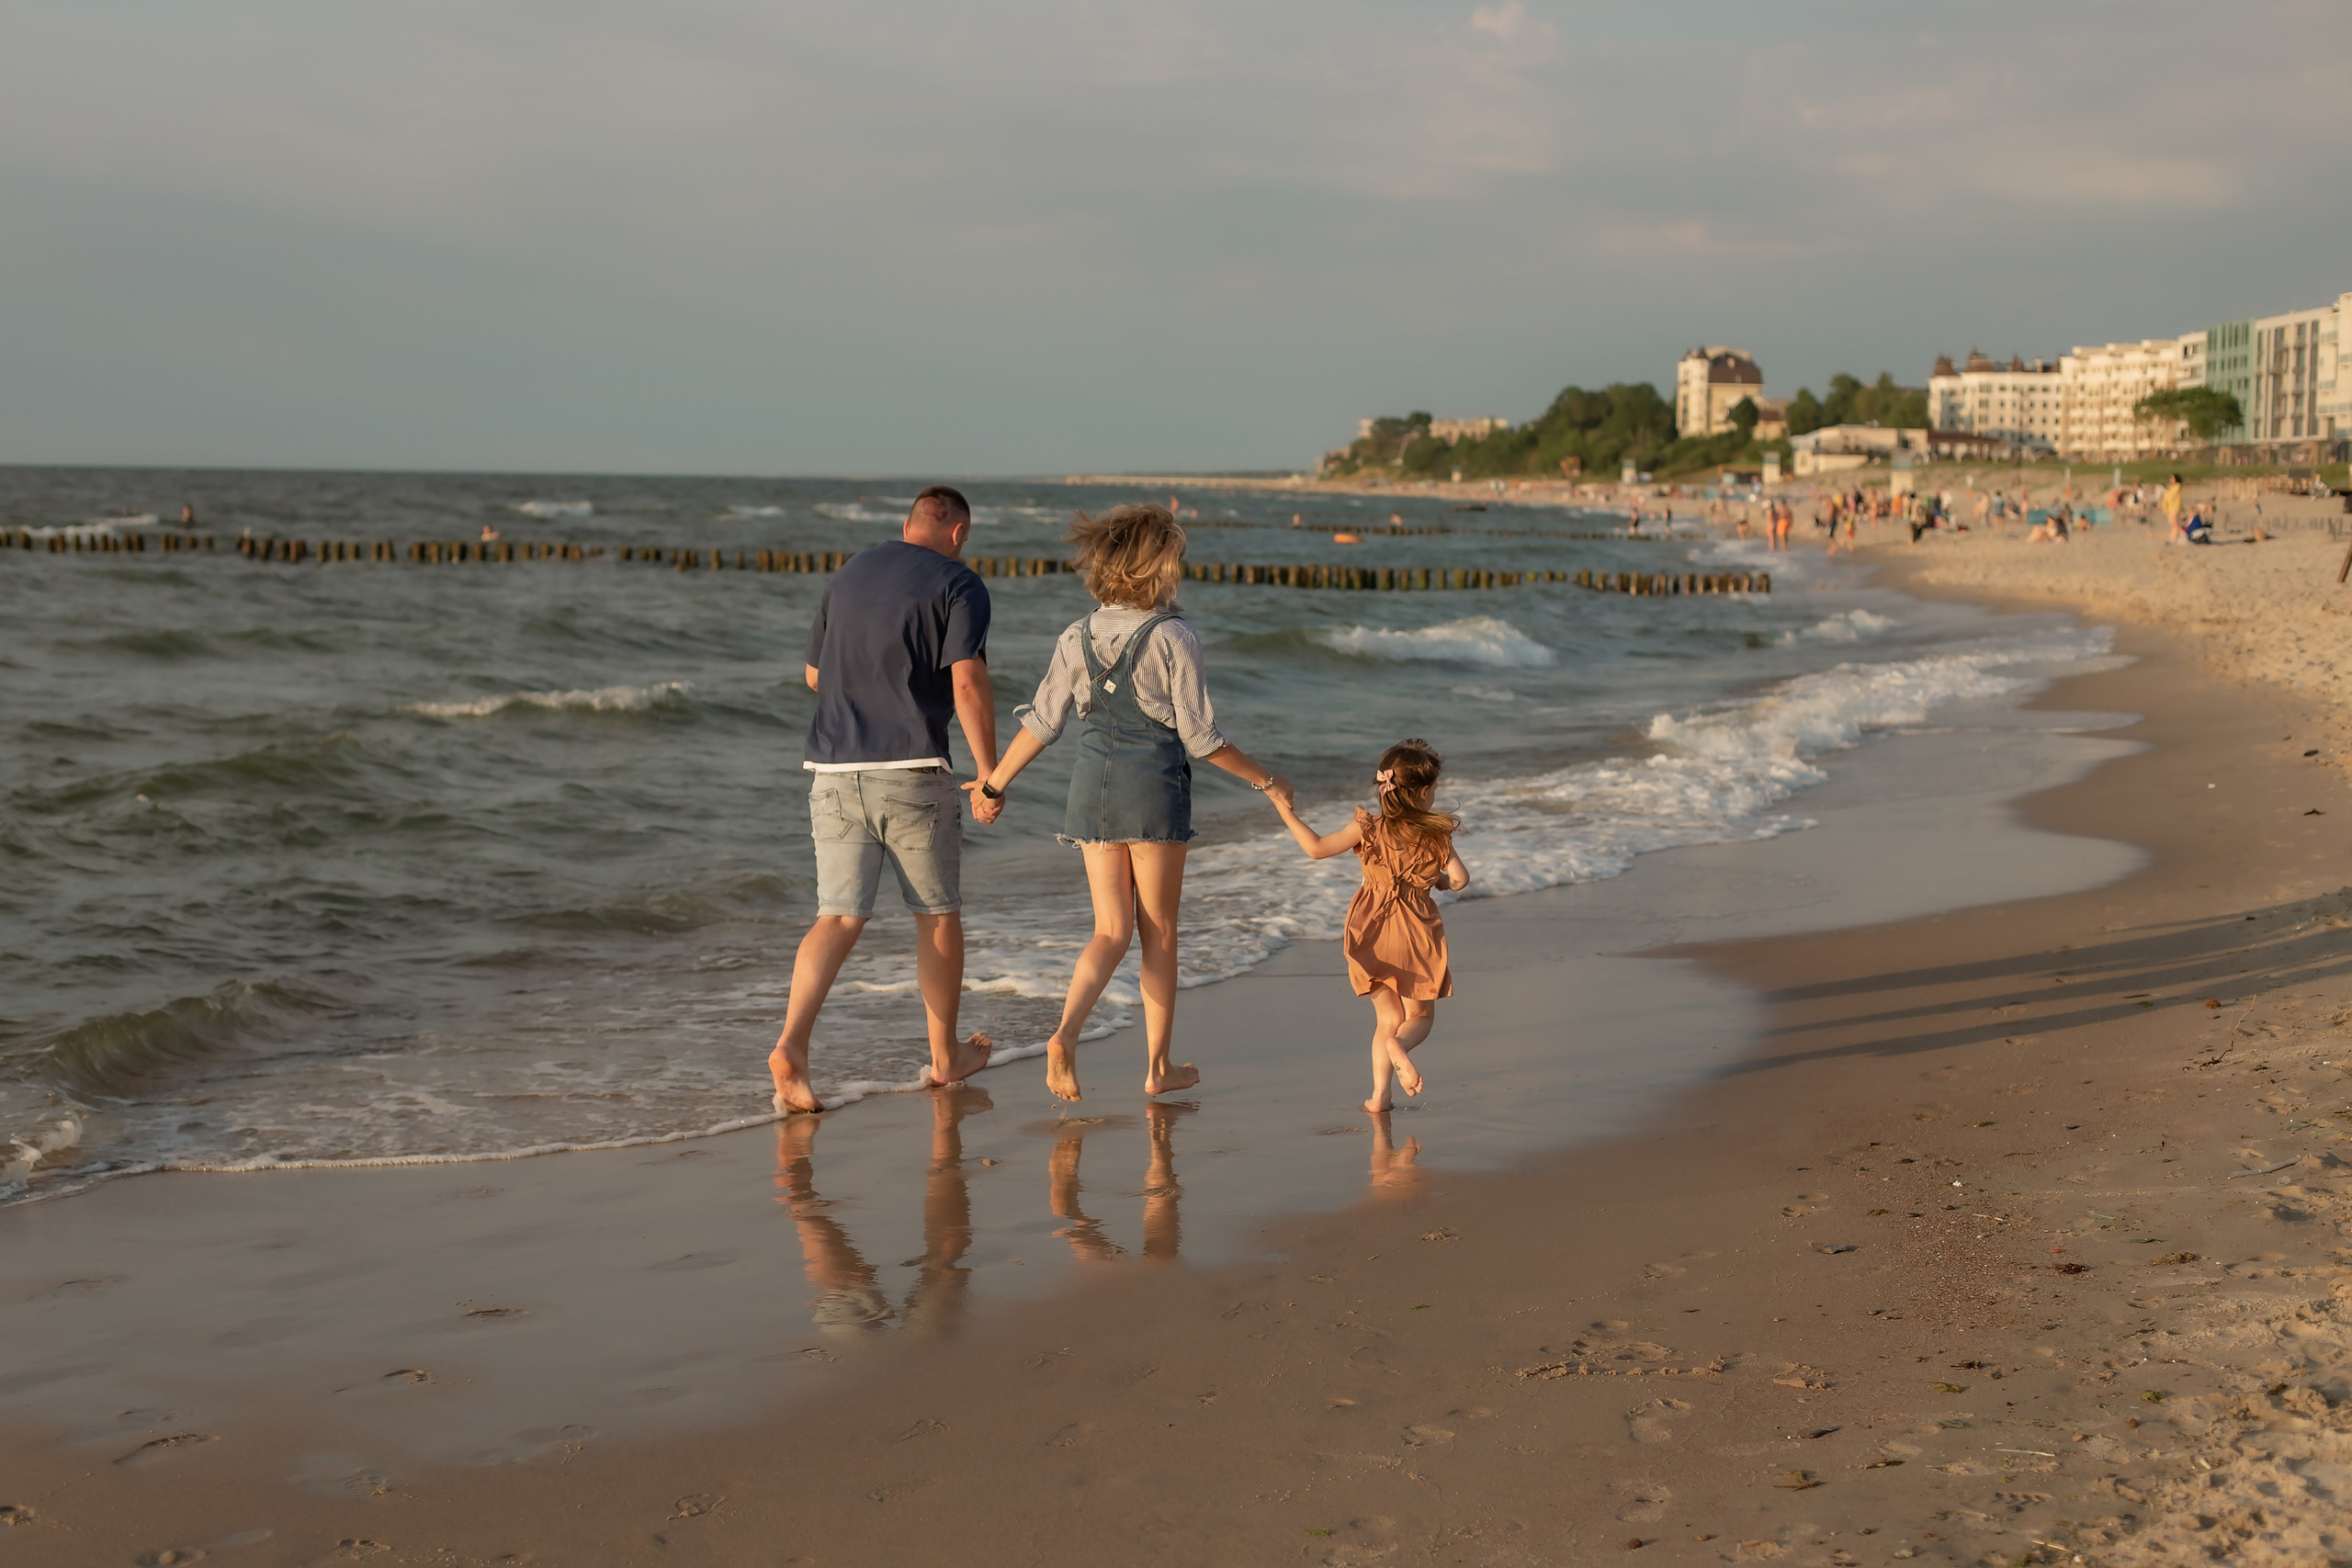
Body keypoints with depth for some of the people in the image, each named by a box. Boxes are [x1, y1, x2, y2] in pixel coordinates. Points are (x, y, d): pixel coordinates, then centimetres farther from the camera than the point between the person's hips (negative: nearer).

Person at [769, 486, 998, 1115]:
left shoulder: (849, 574, 14)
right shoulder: (958, 585, -3)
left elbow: (814, 673, 23)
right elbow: (969, 683, -15)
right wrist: (989, 774, -9)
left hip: (836, 771, 4)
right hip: (913, 773, -4)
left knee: (839, 918, 2)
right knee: (938, 914, 13)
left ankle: (791, 1045, -18)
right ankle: (946, 1055, 24)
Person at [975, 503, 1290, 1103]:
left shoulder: (1079, 637, 2)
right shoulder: (1173, 638, -12)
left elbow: (1041, 722, 5)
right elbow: (1201, 738, -9)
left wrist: (995, 782, 17)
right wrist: (1264, 779, 3)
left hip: (1093, 787, 4)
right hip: (1155, 789, -4)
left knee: (1111, 931, 9)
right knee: (1159, 932, 10)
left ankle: (1066, 1033, -16)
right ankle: (1159, 1066, 17)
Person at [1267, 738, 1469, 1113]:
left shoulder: (1367, 827, -3)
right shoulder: (1436, 834, -3)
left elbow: (1317, 848, -8)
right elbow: (1459, 878, -7)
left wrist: (1287, 812, 1)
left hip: (1373, 934, 2)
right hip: (1415, 933, -2)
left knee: (1389, 1018, 14)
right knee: (1420, 1016, 12)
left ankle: (1379, 1093, -1)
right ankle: (1399, 1045, -24)